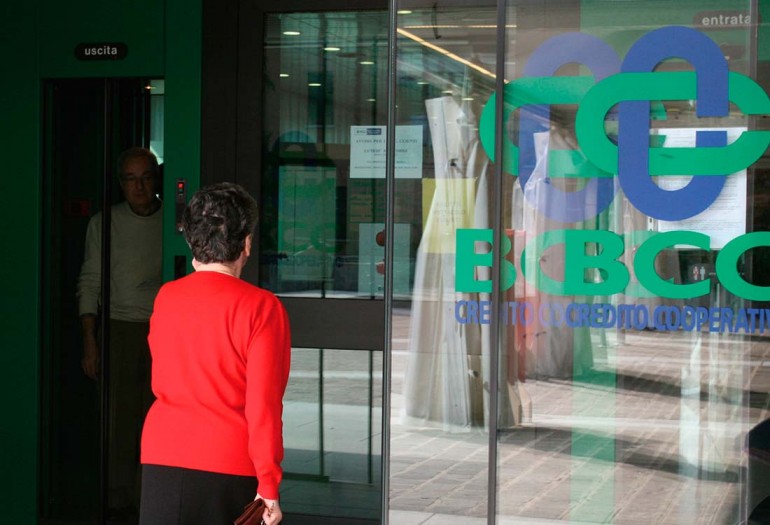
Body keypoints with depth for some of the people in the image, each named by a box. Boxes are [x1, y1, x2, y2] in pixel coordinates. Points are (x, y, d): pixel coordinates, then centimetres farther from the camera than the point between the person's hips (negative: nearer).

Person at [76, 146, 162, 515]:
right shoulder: (104, 222, 5)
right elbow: (90, 282, 5)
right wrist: (89, 340, -2)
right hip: (120, 328, 0)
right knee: (122, 414, -3)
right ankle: (119, 496, 5)